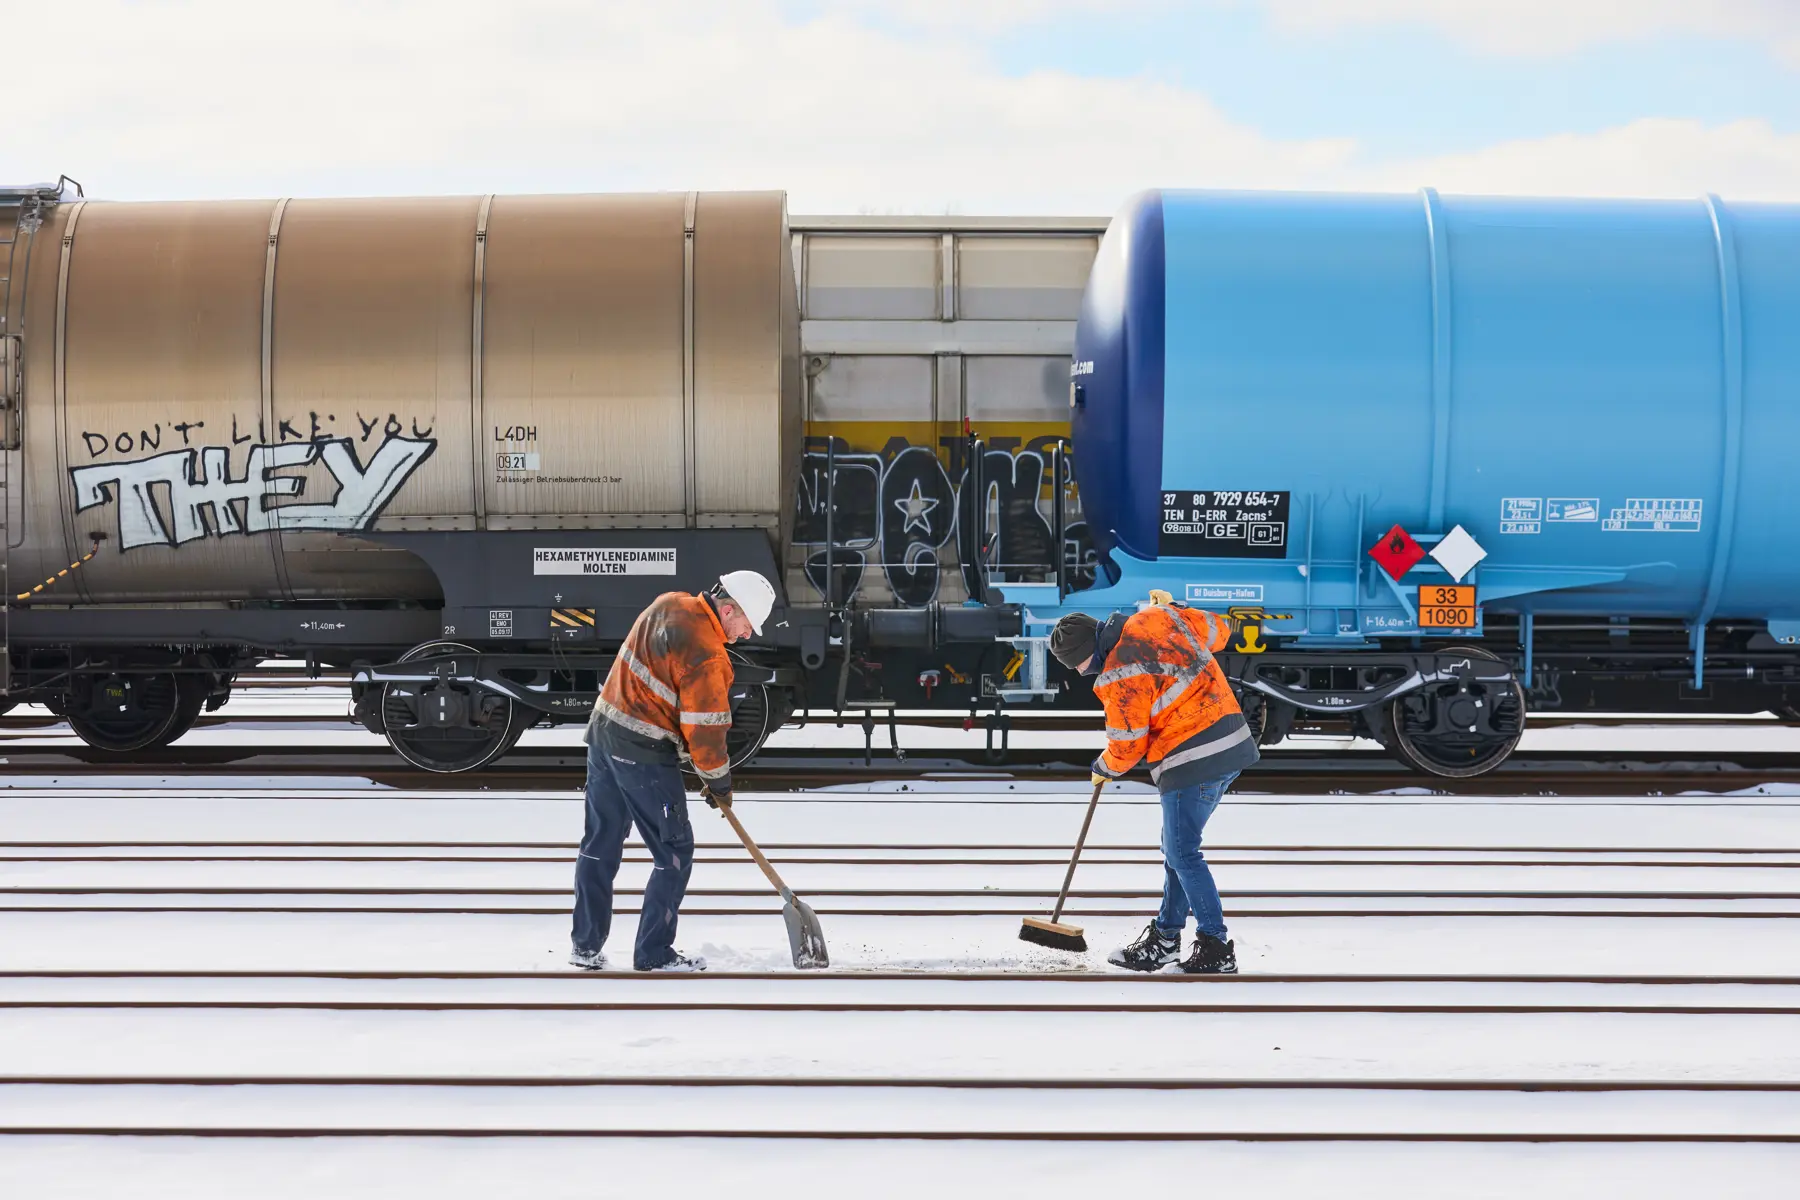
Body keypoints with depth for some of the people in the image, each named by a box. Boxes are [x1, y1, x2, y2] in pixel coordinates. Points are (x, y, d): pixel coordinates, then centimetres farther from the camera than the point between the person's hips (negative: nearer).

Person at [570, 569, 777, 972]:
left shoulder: (669, 604, 5)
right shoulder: (705, 654, -21)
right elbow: (705, 728, -17)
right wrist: (719, 784, -1)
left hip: (604, 731, 9)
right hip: (644, 755, -9)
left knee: (600, 844, 15)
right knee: (674, 851, 3)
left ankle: (585, 946, 22)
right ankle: (653, 953, 5)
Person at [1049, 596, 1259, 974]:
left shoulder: (1119, 677, -17)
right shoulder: (1158, 617, 4)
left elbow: (1127, 746, -8)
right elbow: (1219, 631, 19)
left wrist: (1103, 769, 13)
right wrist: (1172, 607, 34)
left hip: (1193, 762, -10)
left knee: (1182, 854, -2)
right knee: (1177, 846, 17)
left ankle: (1216, 949, 0)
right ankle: (1164, 939, 25)